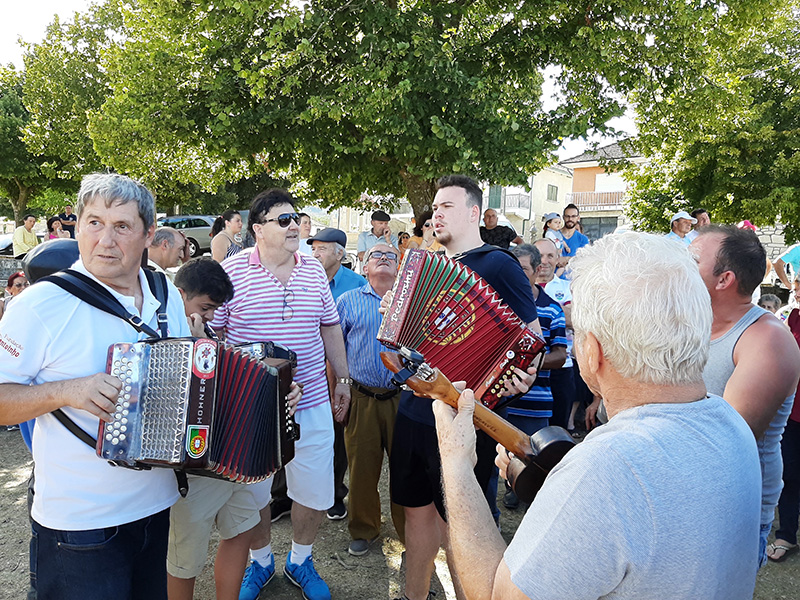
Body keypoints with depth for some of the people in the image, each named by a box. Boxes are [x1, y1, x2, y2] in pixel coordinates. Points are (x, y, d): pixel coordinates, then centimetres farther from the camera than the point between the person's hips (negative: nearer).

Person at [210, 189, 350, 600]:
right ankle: (260, 561, 40)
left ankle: (300, 560, 37)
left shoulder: (313, 269, 5)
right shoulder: (233, 270, -7)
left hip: (311, 402, 3)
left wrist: (342, 378, 14)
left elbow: (329, 326, 13)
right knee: (251, 491, 14)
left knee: (314, 490, 11)